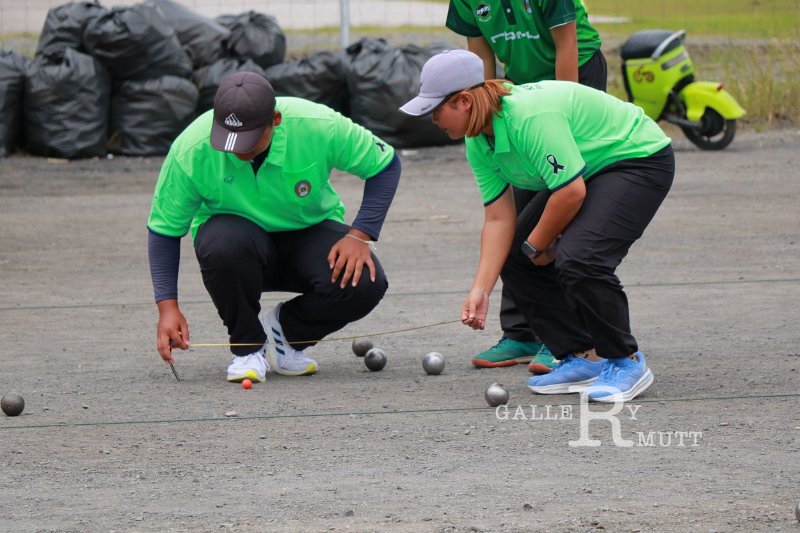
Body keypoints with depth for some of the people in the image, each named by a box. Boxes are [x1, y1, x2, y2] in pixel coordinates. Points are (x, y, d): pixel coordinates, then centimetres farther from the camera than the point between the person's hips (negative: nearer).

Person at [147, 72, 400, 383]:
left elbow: (385, 165, -9)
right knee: (225, 244, -39)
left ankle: (283, 330, 2)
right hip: (238, 232, -1)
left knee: (364, 285, -29)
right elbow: (164, 230, -13)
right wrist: (168, 307, -22)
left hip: (310, 233, 1)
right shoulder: (191, 149, -24)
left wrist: (360, 235, -20)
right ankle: (247, 345, -10)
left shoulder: (318, 126, -25)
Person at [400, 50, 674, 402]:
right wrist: (480, 290, -13)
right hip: (585, 174, 10)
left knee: (579, 258, -28)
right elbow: (498, 218, -3)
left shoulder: (531, 116, -33)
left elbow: (571, 192, -33)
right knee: (514, 260, 2)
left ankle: (627, 363, -10)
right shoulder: (478, 142, -4)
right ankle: (583, 359, 8)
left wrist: (536, 245, -15)